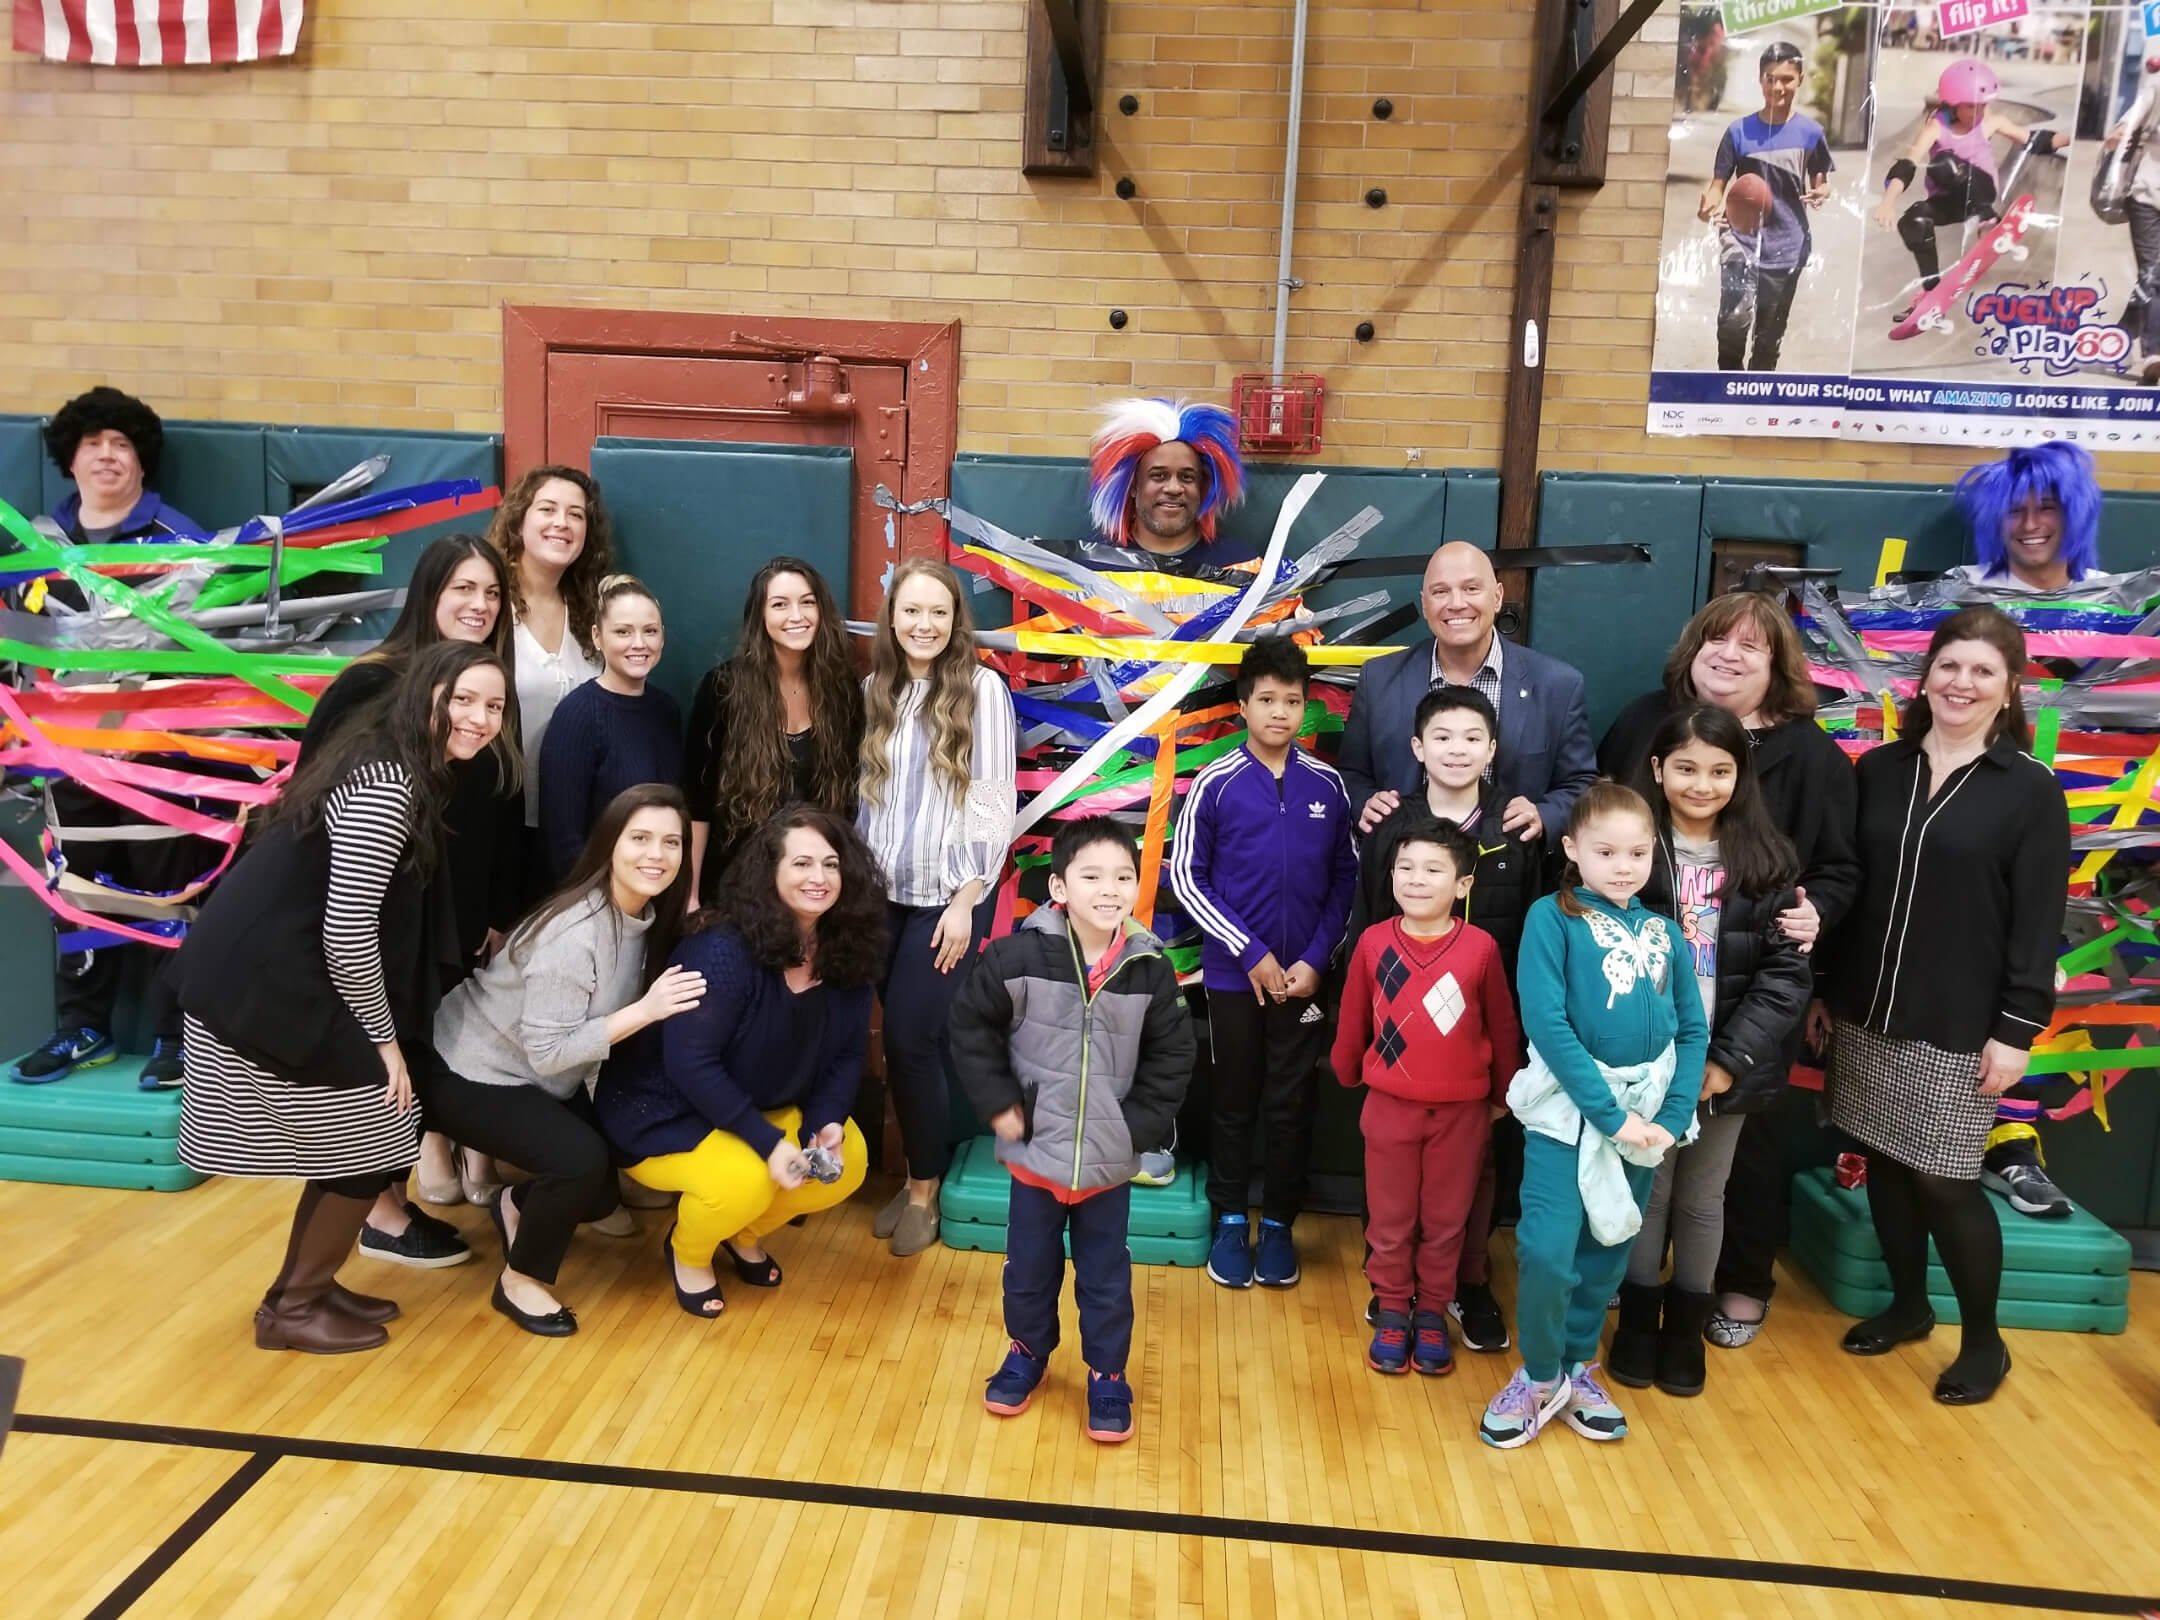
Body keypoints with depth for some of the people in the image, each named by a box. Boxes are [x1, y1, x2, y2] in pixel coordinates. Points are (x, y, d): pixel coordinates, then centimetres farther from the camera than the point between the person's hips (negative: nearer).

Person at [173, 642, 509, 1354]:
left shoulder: (406, 768, 10)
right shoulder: (386, 784, -22)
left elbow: (366, 914, 20)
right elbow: (348, 931, -23)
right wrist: (384, 1037, -13)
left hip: (273, 969, 10)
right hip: (265, 982, -10)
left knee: (350, 1140, 16)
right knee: (373, 1139, 0)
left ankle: (304, 1287, 31)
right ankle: (293, 1308, 17)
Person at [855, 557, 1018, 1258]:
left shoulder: (982, 688, -7)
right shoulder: (874, 690, 6)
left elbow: (995, 804, -8)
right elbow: (862, 796, 8)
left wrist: (966, 901, -11)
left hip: (946, 896, -3)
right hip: (881, 894, 4)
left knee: (912, 1039, -3)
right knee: (902, 1040, 5)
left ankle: (925, 1189, 14)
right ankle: (914, 1177, 22)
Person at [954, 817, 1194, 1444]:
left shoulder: (1150, 968, -10)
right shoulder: (1019, 954, -17)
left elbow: (1172, 1056, 1)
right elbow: (971, 1026, -4)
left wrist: (1140, 1125, -4)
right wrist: (997, 1104, -6)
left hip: (1109, 1161, 1)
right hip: (1034, 1152, 0)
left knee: (1105, 1279, 15)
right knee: (1028, 1270, 19)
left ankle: (1106, 1376, 35)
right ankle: (1026, 1354, 44)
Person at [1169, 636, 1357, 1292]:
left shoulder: (1326, 784, -1)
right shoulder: (1216, 783, -7)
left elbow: (1345, 878, 4)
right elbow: (1186, 876, -6)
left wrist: (1316, 959, -6)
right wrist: (1252, 953, -9)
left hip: (1305, 976, 2)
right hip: (1234, 974, -1)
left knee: (1291, 1106, 10)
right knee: (1234, 1102, 11)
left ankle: (1278, 1223, 26)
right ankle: (1230, 1219, 27)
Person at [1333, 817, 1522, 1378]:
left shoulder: (1481, 948, -13)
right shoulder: (1372, 942, -10)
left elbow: (1502, 1027, 0)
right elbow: (1353, 1020, 5)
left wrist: (1503, 1094, 9)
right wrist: (1346, 1074, 16)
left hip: (1461, 1110, 0)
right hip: (1389, 1105, 1)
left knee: (1445, 1219, 14)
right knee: (1390, 1219, 12)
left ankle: (1431, 1311, 32)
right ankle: (1392, 1309, 30)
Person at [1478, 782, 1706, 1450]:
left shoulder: (1663, 932, 8)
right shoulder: (1553, 918, -7)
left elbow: (1693, 1031, 8)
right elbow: (1545, 1021, -15)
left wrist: (1672, 1117, -5)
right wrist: (1610, 1114, -17)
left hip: (1644, 1114, 5)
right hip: (1567, 1109, -4)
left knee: (1607, 1252, 14)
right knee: (1547, 1253, -9)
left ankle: (1578, 1365, 35)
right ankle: (1540, 1376, 15)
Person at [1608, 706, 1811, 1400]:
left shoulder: (1767, 860, -2)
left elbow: (1787, 972, -4)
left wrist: (1729, 1059, -12)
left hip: (1725, 1067, 2)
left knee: (1702, 1198, 16)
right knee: (1646, 1191, 12)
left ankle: (1686, 1327, 34)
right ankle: (1638, 1321, 31)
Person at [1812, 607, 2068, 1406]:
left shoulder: (2031, 790, -5)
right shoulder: (1878, 770, 5)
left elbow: (2038, 923, -7)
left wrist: (2018, 1028, -11)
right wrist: (1823, 988, 8)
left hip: (1959, 1027, -4)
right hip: (1867, 1014, 4)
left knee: (1945, 1183, 1)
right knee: (1884, 1166, 11)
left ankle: (1984, 1340, 21)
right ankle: (1907, 1304, 32)